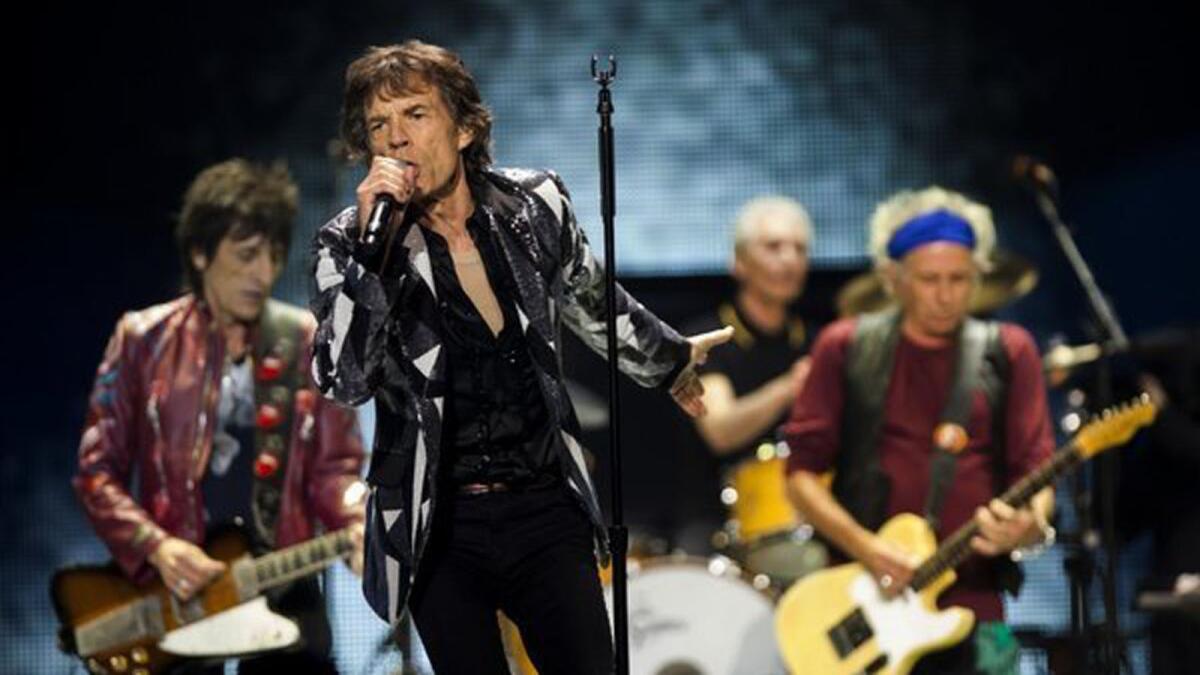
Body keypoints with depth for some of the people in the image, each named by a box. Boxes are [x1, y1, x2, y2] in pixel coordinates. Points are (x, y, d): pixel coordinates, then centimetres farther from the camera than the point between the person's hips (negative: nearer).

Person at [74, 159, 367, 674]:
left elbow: (333, 465, 6)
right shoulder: (144, 340, 2)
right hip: (170, 591, -1)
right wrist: (155, 546, -12)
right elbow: (97, 469, 3)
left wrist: (359, 520, -17)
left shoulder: (309, 344, 6)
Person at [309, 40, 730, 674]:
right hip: (438, 530, -2)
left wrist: (670, 360, 36)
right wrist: (372, 244, -28)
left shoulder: (535, 207, 0)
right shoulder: (350, 244, -7)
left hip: (546, 510, 2)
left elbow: (594, 304, 20)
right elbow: (343, 380, -20)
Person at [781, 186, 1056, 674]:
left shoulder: (1007, 354, 10)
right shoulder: (846, 349, 8)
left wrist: (1028, 524, -19)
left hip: (972, 612, 1)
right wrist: (864, 547, -10)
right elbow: (802, 472, 5)